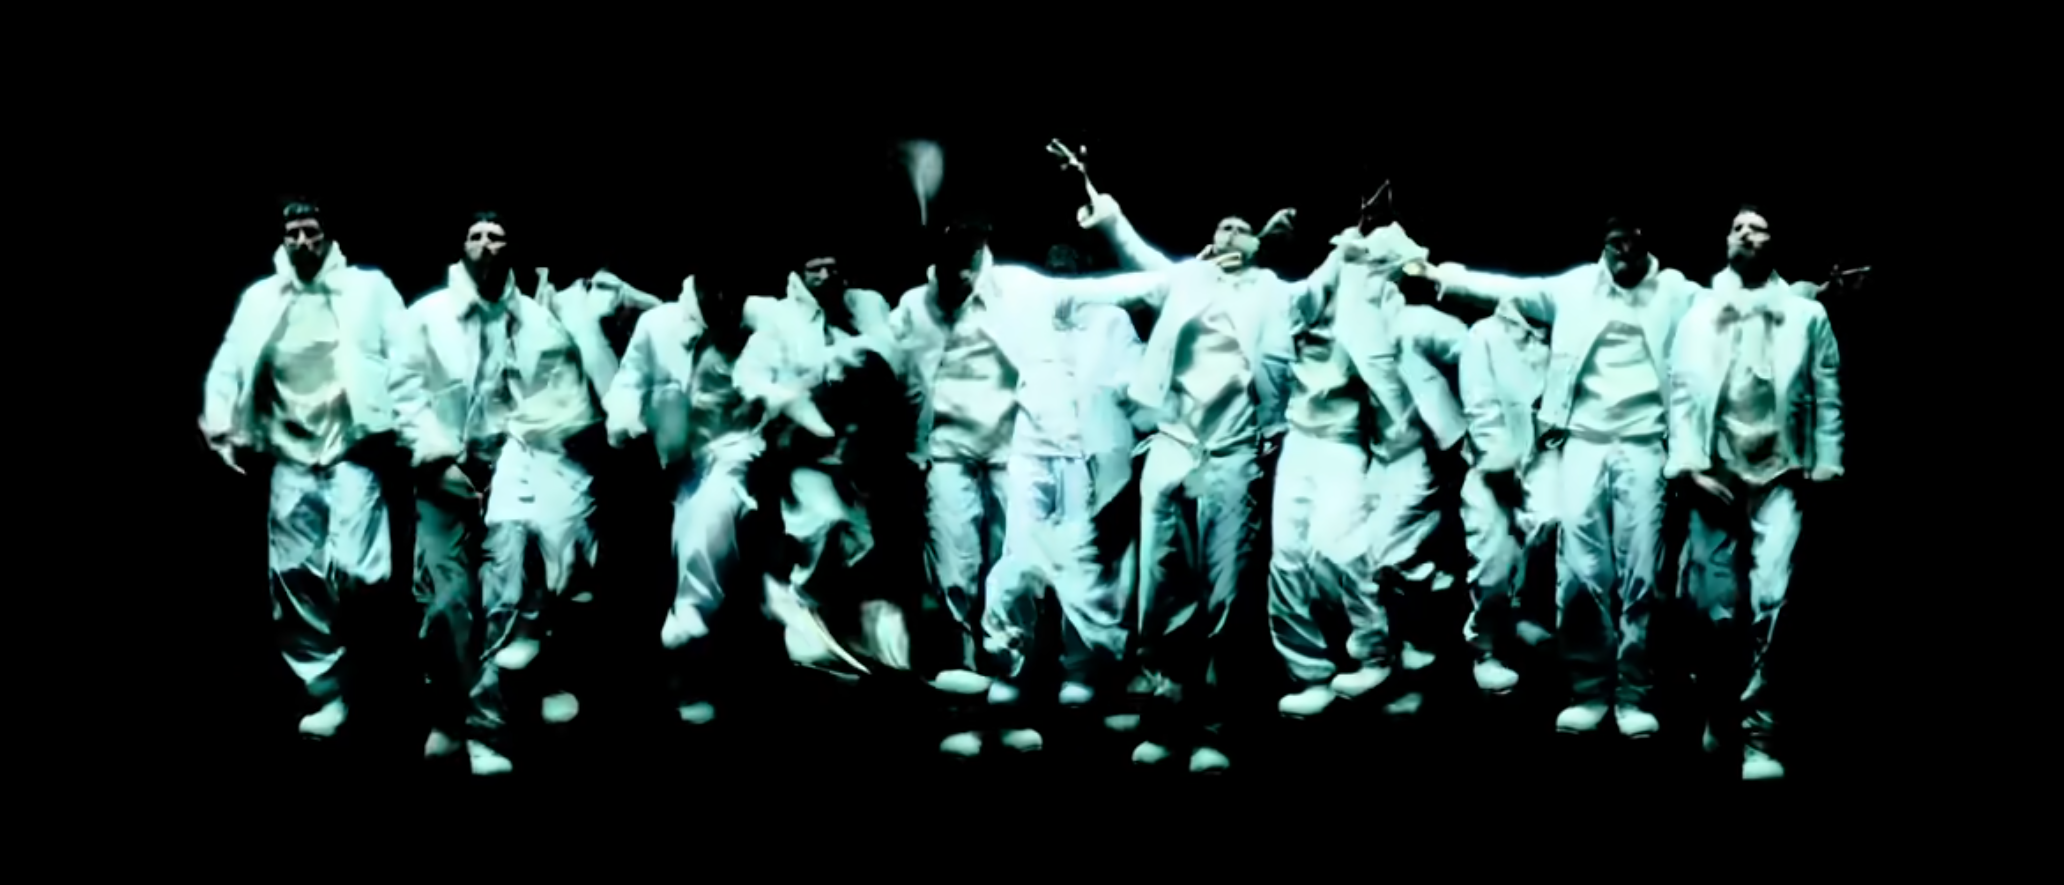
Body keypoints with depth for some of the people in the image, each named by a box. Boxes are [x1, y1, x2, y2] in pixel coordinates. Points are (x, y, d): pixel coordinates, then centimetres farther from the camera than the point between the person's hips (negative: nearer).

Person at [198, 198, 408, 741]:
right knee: (294, 579, 3)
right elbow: (229, 366, 11)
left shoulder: (368, 288, 3)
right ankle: (326, 691, 15)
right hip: (290, 457, 4)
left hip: (352, 449, -3)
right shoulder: (260, 299, 10)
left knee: (350, 568, -18)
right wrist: (222, 428, -2)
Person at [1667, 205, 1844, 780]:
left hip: (1780, 475, -1)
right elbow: (1681, 393, 3)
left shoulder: (1806, 313, 9)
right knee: (1717, 608, 2)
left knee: (1769, 602, -15)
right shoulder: (1699, 314, 12)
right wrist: (1690, 465, -8)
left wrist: (1824, 466, -3)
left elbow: (1827, 394, 6)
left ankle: (1757, 737, -11)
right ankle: (1721, 711, 26)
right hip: (1716, 476, 2)